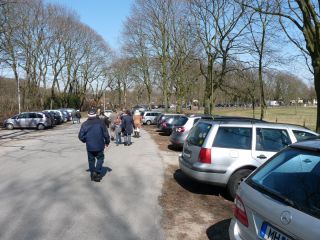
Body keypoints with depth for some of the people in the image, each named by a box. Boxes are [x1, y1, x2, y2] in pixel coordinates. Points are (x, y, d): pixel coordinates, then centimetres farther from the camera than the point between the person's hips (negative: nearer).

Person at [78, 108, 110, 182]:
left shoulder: (85, 124, -6)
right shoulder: (100, 122, -8)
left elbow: (81, 136, -5)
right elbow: (106, 134, -6)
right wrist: (107, 142, 10)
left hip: (89, 147, 1)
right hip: (99, 146, -1)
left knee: (91, 160, 16)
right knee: (100, 158, 15)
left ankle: (93, 173, 18)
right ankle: (98, 173, 3)